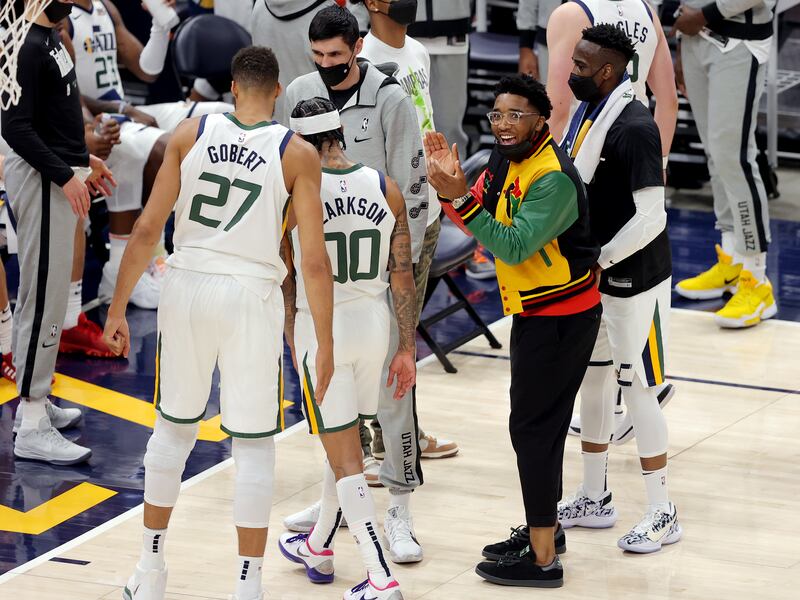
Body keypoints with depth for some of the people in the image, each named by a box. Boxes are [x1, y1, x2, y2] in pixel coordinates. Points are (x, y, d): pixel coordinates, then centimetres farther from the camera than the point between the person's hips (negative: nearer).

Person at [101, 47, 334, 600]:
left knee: (174, 426, 19)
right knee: (254, 447, 8)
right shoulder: (298, 154, -4)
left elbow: (147, 231, -1)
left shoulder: (191, 133, 1)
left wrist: (118, 309, 6)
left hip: (187, 285, 2)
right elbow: (314, 261, -7)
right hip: (252, 297, -2)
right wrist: (325, 345, 0)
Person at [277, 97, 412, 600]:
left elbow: (287, 281, -5)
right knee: (345, 447, 23)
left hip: (321, 327, -5)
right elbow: (403, 275, 1)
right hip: (374, 321, 5)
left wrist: (294, 343, 7)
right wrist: (408, 349, 8)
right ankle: (318, 549, 41)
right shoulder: (386, 189, -1)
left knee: (345, 458, -2)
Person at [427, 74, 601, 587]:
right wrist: (454, 183, -13)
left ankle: (543, 560, -7)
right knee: (538, 425, 20)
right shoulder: (510, 160, 4)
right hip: (536, 312, 10)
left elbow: (514, 247, -32)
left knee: (533, 429, -9)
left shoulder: (552, 178, -25)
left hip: (560, 320, -10)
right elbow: (486, 218, 3)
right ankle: (545, 528, 36)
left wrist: (459, 198, -36)